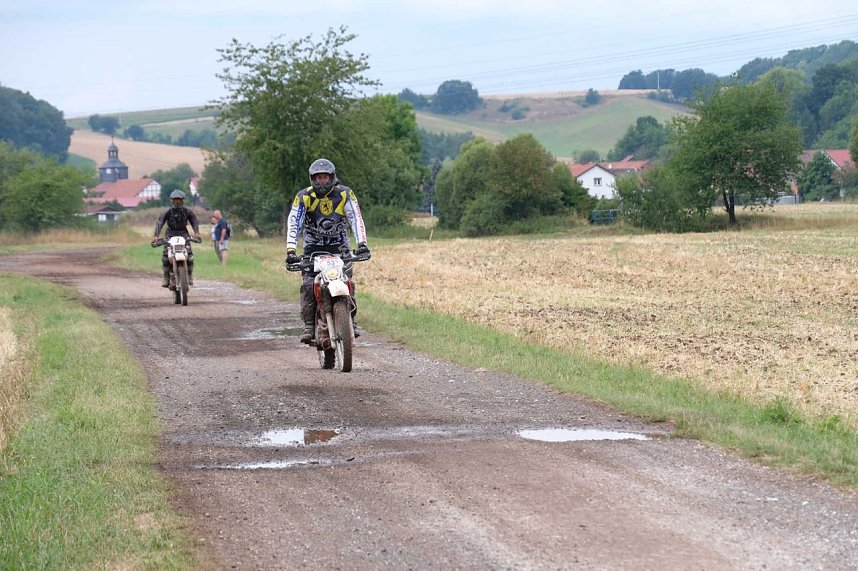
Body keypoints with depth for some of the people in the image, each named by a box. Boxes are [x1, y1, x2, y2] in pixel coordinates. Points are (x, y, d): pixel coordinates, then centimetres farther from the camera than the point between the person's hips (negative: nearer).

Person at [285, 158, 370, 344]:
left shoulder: (345, 194, -6)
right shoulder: (304, 196, -8)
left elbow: (356, 219, -11)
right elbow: (293, 223, -15)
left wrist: (362, 243, -27)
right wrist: (291, 250, -28)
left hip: (339, 246, 0)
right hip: (313, 246, 0)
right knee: (308, 285, -15)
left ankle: (351, 320, -3)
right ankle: (309, 325, -10)